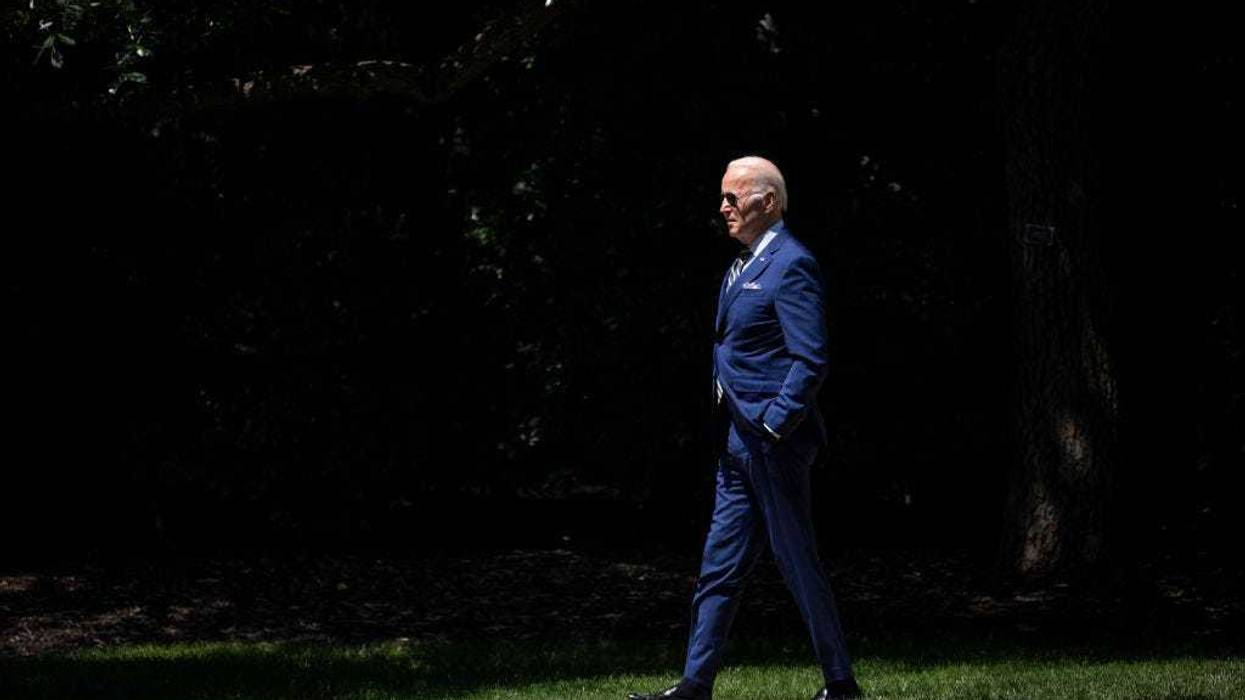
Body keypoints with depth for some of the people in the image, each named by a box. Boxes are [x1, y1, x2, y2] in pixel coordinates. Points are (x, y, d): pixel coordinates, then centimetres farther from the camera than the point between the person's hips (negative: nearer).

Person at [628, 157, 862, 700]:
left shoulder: (792, 266, -13)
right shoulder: (743, 265, 16)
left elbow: (810, 361, -19)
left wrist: (771, 426, -21)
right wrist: (724, 401, 15)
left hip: (774, 441, -10)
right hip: (738, 442, 10)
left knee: (798, 563, -2)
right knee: (719, 569, 9)